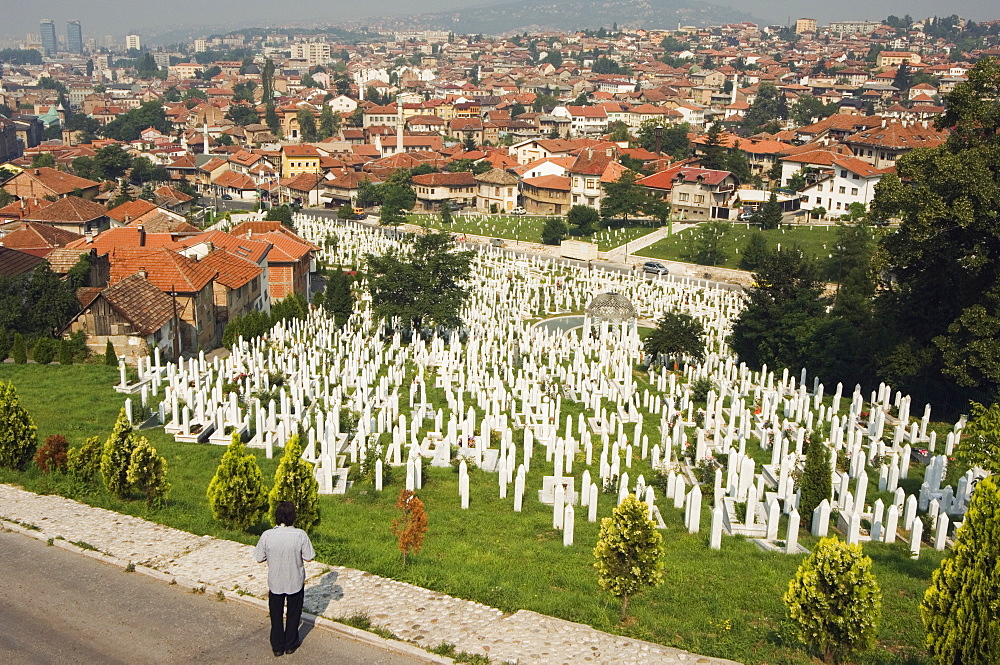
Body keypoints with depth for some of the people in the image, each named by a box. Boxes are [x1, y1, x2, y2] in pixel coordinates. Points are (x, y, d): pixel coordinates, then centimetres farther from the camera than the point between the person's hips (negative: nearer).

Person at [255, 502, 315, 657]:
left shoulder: (267, 535, -18)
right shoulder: (300, 535, -20)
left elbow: (259, 559, -8)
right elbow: (308, 558, -12)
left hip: (275, 583, 1)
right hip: (296, 582, 0)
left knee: (276, 615, 19)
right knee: (293, 615, 20)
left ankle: (277, 647, 30)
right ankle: (290, 645, 32)